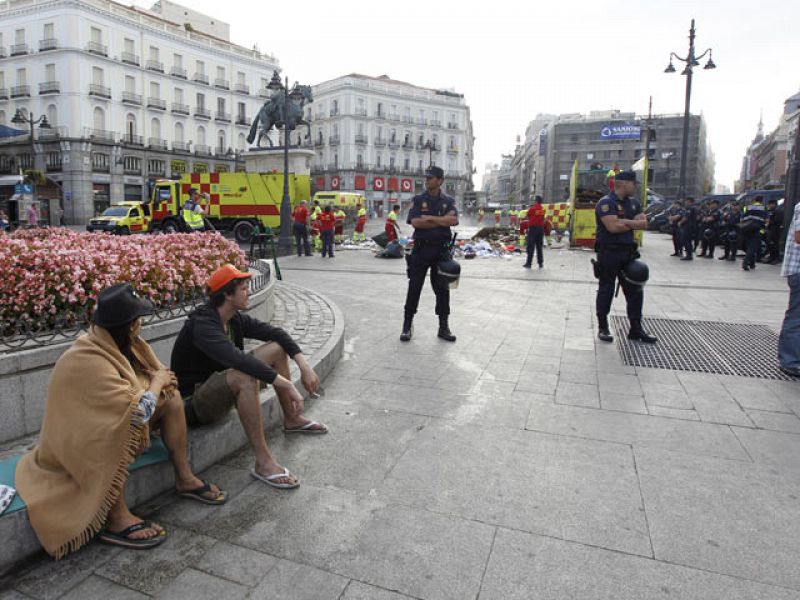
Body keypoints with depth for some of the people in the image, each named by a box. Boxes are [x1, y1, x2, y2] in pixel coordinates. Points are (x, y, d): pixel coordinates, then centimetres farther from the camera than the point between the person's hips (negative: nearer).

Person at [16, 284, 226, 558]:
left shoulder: (110, 342, -5)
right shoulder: (88, 362, -32)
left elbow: (159, 372, 7)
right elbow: (138, 411, -35)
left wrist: (160, 381, -15)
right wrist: (157, 382, -18)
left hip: (113, 425, 9)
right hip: (79, 444, -9)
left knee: (171, 397, -1)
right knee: (126, 422, -37)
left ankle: (184, 478, 5)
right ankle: (116, 518, -28)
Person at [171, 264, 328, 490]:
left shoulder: (234, 319, -1)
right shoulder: (202, 325, -27)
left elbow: (274, 332, 1)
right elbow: (237, 359, -41)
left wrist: (303, 364, -12)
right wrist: (286, 384, -44)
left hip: (221, 386, 9)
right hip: (194, 402, -9)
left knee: (276, 347, 4)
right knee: (245, 377, -39)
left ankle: (292, 420, 16)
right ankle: (263, 463, -33)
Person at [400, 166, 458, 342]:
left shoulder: (449, 201, 8)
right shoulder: (418, 200, 4)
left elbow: (454, 220, -11)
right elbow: (415, 222, -12)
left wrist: (429, 218, -13)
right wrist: (442, 220, -10)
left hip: (442, 250, 1)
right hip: (420, 249, -1)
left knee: (442, 289, 6)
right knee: (414, 288, 1)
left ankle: (444, 327, 15)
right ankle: (407, 325, 10)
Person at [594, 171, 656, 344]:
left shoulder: (634, 203, 13)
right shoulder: (606, 202, -11)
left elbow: (644, 223, 2)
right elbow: (613, 227, -23)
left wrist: (624, 222, -14)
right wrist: (633, 224, -5)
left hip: (628, 252, 7)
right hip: (609, 253, -7)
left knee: (635, 290, 8)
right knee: (606, 291, 3)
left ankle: (636, 328, 17)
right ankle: (603, 328, 13)